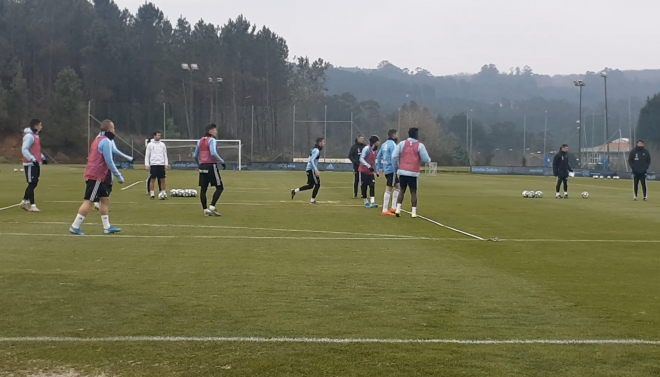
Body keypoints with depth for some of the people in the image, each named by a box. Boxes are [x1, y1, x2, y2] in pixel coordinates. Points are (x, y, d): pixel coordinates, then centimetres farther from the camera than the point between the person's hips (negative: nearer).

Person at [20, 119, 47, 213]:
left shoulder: (36, 135, 15)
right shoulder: (29, 136, -15)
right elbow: (24, 150, -21)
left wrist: (42, 158, 14)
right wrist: (33, 159, -28)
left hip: (35, 163, 9)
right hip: (30, 164, -9)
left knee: (34, 184, 13)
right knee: (32, 184, -7)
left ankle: (24, 202, 24)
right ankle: (32, 205, -4)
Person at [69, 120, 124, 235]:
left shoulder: (98, 140, 18)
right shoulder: (106, 141, -12)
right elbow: (109, 161, -17)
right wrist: (118, 175, -12)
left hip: (95, 176, 10)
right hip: (96, 177, -10)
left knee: (105, 200, 11)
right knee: (88, 201, -8)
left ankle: (107, 227, 12)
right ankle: (75, 227, -7)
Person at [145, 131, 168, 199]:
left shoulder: (162, 144, 10)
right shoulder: (150, 145, 2)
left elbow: (165, 155, 12)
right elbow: (147, 155, 1)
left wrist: (166, 164, 4)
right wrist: (147, 165, -7)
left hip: (161, 164, 2)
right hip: (153, 164, -2)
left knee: (162, 179, 1)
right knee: (152, 179, -1)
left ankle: (163, 193, 7)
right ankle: (152, 194, 3)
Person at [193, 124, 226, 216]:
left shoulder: (200, 141, 15)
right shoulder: (211, 140, -8)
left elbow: (195, 156, 18)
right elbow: (213, 153, -21)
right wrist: (222, 162, -13)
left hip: (202, 166, 8)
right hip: (211, 166, -8)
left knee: (203, 189, 6)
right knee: (220, 187, -1)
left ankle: (205, 210, 8)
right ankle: (212, 207, -10)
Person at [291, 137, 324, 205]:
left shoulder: (315, 150, 16)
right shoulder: (316, 150, -14)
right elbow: (312, 160, -24)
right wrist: (316, 171, -27)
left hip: (309, 169, 10)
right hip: (312, 170, -10)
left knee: (310, 185, 14)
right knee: (317, 184, -2)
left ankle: (295, 191, 14)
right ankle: (313, 200, 3)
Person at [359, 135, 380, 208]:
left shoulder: (375, 150, 7)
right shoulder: (366, 149, -16)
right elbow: (361, 159, -23)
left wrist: (375, 170, 19)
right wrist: (369, 166, -31)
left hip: (371, 171, 6)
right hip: (364, 171, -6)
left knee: (372, 185, -9)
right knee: (364, 186, 2)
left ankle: (372, 202, -16)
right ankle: (366, 202, 14)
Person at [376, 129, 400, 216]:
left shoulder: (384, 144, 13)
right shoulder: (392, 144, -13)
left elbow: (378, 157, 18)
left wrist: (380, 168, 25)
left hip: (386, 169, 9)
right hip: (391, 169, -9)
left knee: (398, 186, 17)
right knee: (389, 189, -5)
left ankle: (393, 207, 17)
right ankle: (385, 210, -2)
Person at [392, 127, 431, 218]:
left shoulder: (402, 143, 3)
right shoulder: (420, 145, -4)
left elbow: (394, 156, -3)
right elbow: (426, 159, -7)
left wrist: (396, 168, 9)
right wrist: (429, 160, 17)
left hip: (402, 171, 2)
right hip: (414, 173, -2)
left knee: (402, 190, 13)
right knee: (413, 192, 7)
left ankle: (398, 209, 3)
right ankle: (414, 212, 4)